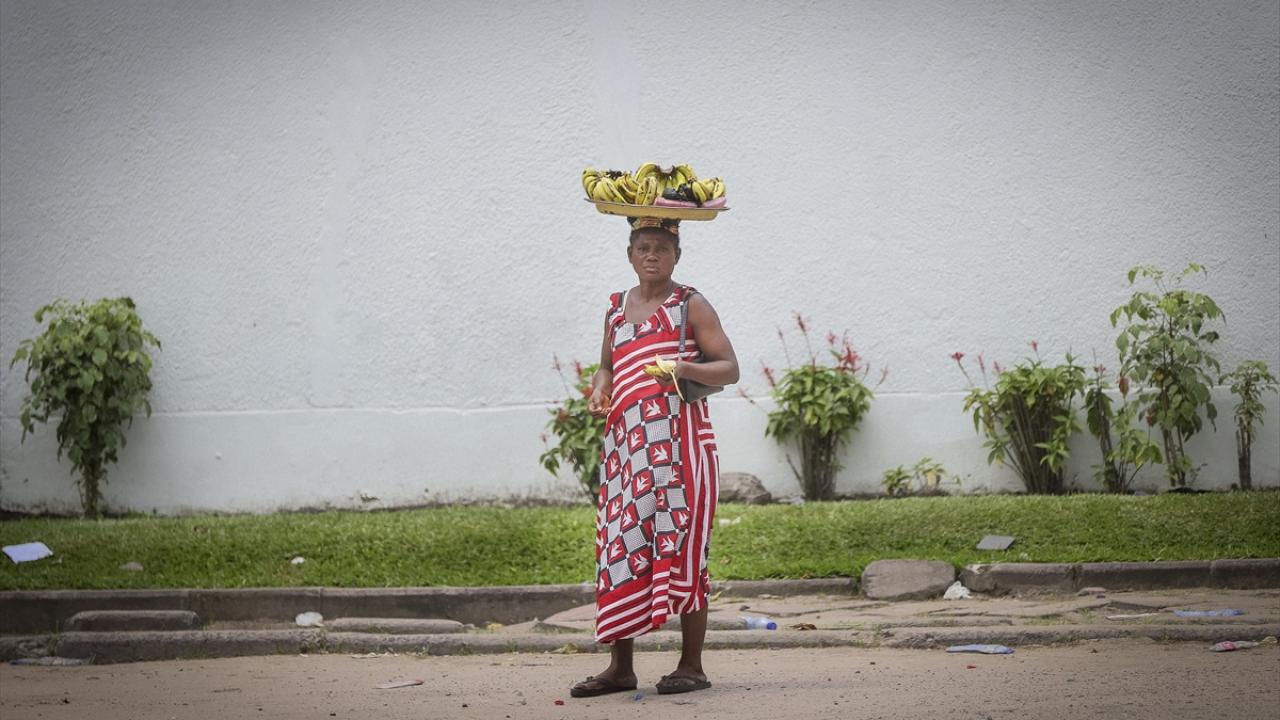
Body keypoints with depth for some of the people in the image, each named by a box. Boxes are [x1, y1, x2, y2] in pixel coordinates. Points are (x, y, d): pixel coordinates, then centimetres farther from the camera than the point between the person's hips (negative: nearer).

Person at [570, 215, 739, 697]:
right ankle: (620, 666, 8)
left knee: (681, 547, -4)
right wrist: (599, 390, 5)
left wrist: (685, 368, -20)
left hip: (679, 442, -5)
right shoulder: (617, 307, 17)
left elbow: (729, 368, -2)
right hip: (626, 442, 5)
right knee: (621, 547, 2)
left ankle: (692, 665, 2)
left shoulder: (690, 305, 3)